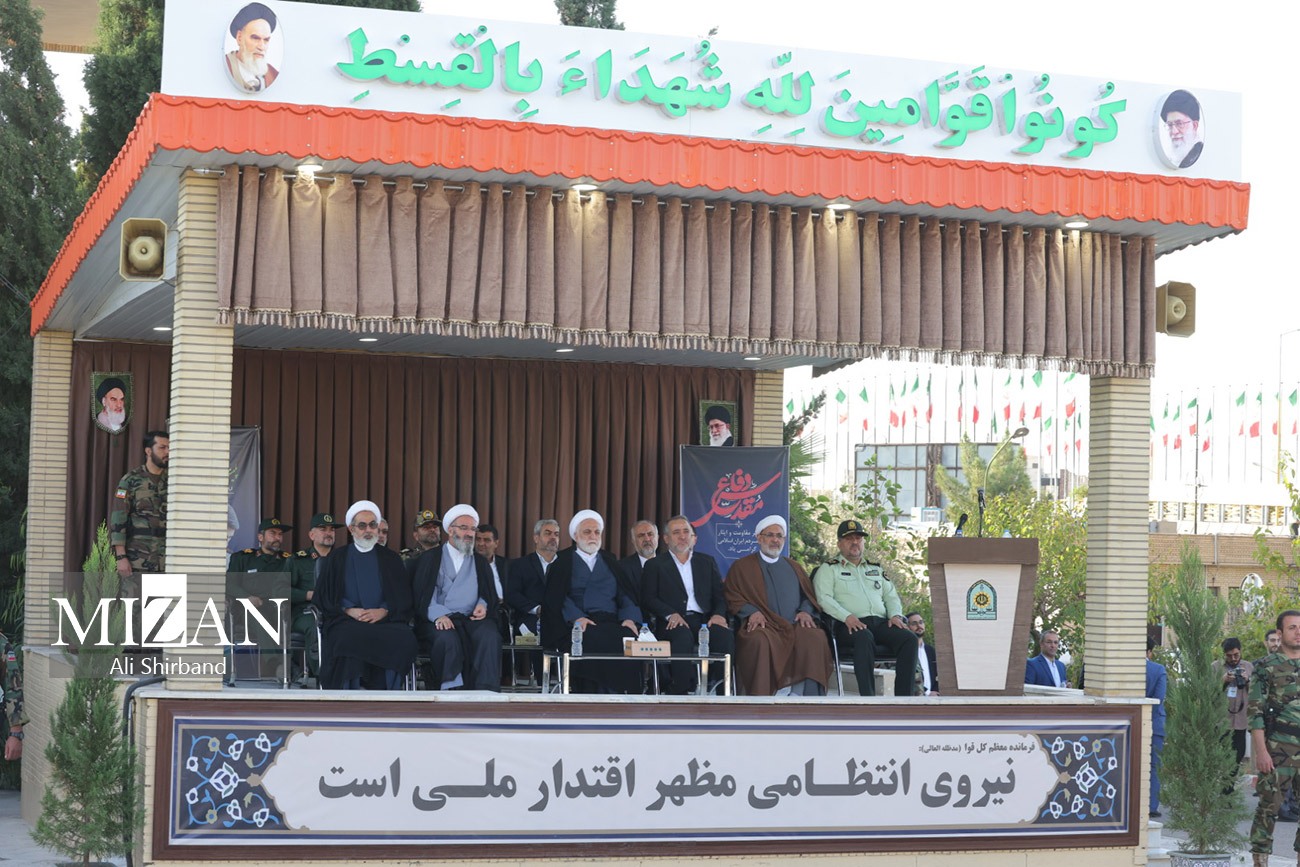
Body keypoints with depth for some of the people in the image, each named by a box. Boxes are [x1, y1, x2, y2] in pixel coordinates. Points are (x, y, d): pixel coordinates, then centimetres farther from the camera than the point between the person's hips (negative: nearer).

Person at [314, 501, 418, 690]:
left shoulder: (391, 559, 20)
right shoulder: (337, 559, 18)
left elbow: (403, 597, 12)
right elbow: (324, 596, 10)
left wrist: (383, 611, -8)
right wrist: (349, 610, -9)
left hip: (385, 619, 1)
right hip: (346, 620, -1)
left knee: (405, 638, -34)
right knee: (350, 638, -38)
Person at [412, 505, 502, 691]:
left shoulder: (480, 563, 25)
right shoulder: (430, 558, 15)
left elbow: (490, 595, 18)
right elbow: (422, 595, 3)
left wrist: (483, 605, -7)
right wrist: (438, 615, -17)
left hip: (472, 619, 2)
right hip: (440, 620, -2)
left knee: (490, 636, -32)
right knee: (448, 638, -37)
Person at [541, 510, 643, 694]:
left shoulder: (610, 561, 25)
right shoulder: (562, 561, 14)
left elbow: (626, 594, 14)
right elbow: (556, 596, 0)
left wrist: (629, 617, -8)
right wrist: (576, 617, -18)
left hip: (612, 623, 3)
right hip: (576, 626, -3)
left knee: (629, 640, -31)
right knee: (595, 642, -36)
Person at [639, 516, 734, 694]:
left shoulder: (707, 562, 24)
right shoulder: (655, 565, 14)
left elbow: (720, 596, 16)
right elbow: (648, 600, 3)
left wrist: (719, 614, -7)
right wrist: (670, 614, -15)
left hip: (704, 619, 3)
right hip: (674, 624, -3)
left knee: (725, 635, -31)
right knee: (683, 636, -38)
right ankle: (681, 691, -37)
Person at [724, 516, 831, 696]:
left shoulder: (794, 568, 29)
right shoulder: (742, 566, 18)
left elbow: (809, 596, 22)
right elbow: (732, 597, 8)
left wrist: (805, 611, -1)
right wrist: (751, 612, -11)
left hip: (794, 625, 3)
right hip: (762, 626, -3)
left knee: (815, 638, -31)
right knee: (760, 641, -39)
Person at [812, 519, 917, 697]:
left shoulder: (876, 569, 30)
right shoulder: (828, 569, 13)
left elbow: (892, 596, 26)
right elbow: (824, 598, -2)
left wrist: (895, 615, 3)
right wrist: (846, 617, -18)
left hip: (880, 622, 5)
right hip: (849, 626, -5)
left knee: (909, 639, -25)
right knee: (864, 637, -41)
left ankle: (903, 698, -31)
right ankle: (868, 698, -44)